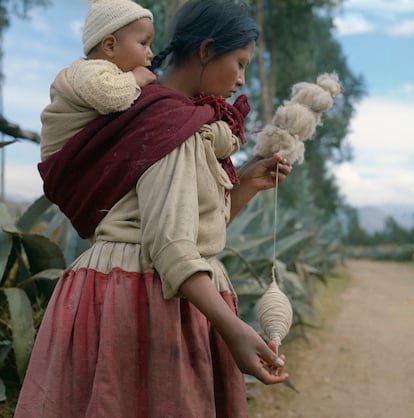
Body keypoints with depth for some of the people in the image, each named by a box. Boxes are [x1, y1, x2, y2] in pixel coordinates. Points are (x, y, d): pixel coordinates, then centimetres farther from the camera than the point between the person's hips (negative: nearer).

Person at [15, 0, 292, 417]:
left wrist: (247, 184, 10)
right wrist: (233, 329, -31)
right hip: (143, 302, -10)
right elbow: (170, 243, -24)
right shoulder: (171, 119, -14)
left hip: (168, 306, 10)